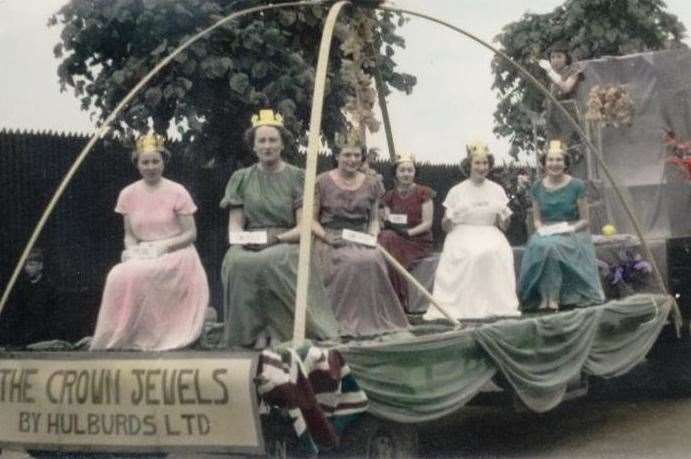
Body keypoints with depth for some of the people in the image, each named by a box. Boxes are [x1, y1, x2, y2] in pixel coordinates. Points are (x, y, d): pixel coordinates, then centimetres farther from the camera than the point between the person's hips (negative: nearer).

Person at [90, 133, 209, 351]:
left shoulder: (177, 192, -2)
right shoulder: (128, 194, 8)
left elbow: (191, 234, -1)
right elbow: (129, 235, 12)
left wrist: (163, 246, -16)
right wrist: (133, 250, -10)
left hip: (174, 256, -3)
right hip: (141, 257, 3)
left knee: (136, 275, -32)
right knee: (119, 275, -30)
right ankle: (119, 337, -18)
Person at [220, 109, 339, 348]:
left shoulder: (297, 177, 9)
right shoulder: (241, 178, 16)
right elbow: (235, 224, 11)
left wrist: (276, 238, -16)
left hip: (286, 244, -2)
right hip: (249, 246, 2)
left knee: (271, 262, -37)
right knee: (236, 263, -34)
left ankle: (276, 332, -26)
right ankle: (251, 331, -23)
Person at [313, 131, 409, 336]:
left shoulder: (371, 184, 15)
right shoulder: (322, 182, 4)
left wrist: (373, 234, -2)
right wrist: (326, 236, -13)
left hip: (362, 240, 3)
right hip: (332, 240, -3)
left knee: (373, 261, -32)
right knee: (350, 262, -36)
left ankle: (374, 319, -19)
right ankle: (346, 321, -26)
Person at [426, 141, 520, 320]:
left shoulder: (497, 190, 13)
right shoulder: (457, 191, 7)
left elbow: (503, 225, 14)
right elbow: (446, 226, 9)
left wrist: (503, 215, -8)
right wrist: (451, 217, -13)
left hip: (489, 234, 1)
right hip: (463, 234, -1)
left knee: (495, 251, -32)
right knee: (469, 253, -35)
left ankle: (494, 302, -28)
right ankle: (468, 304, -30)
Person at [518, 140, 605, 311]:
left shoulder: (576, 186, -1)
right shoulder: (537, 188, 8)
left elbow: (585, 220, 2)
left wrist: (570, 228, -15)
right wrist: (542, 229, -7)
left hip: (572, 234, -3)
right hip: (545, 234, 3)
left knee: (553, 245, -36)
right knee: (537, 245, -33)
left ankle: (554, 297, -28)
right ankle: (544, 297, -28)